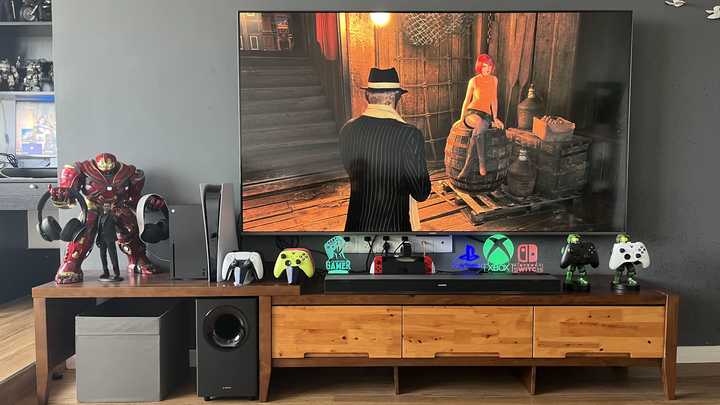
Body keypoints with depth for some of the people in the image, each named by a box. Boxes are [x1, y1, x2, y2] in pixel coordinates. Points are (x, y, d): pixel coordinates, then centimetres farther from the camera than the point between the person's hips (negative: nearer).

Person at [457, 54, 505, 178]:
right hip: (472, 113, -3)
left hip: (486, 115, 3)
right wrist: (462, 118, 7)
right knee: (480, 124, -40)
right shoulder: (474, 81, 0)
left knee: (477, 132, -36)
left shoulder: (494, 79, 11)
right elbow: (467, 100, 8)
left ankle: (467, 166, -33)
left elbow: (494, 100, 16)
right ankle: (482, 162, -30)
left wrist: (495, 118, 9)